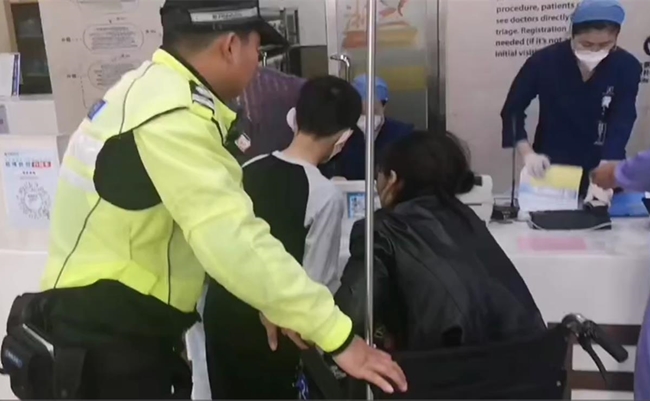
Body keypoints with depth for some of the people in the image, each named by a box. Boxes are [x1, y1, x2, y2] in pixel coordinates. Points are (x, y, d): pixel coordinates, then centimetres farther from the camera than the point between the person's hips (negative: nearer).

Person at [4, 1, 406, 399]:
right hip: (104, 340, -9)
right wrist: (338, 337, -25)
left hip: (128, 326, 9)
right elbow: (234, 240, -32)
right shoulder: (172, 117, -26)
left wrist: (269, 302, 5)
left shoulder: (157, 90, 6)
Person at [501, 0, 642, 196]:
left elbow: (621, 124, -17)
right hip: (550, 167, -1)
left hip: (601, 169, 1)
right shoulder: (544, 61, -14)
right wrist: (527, 153, -24)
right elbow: (512, 109, -9)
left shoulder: (627, 67, -10)